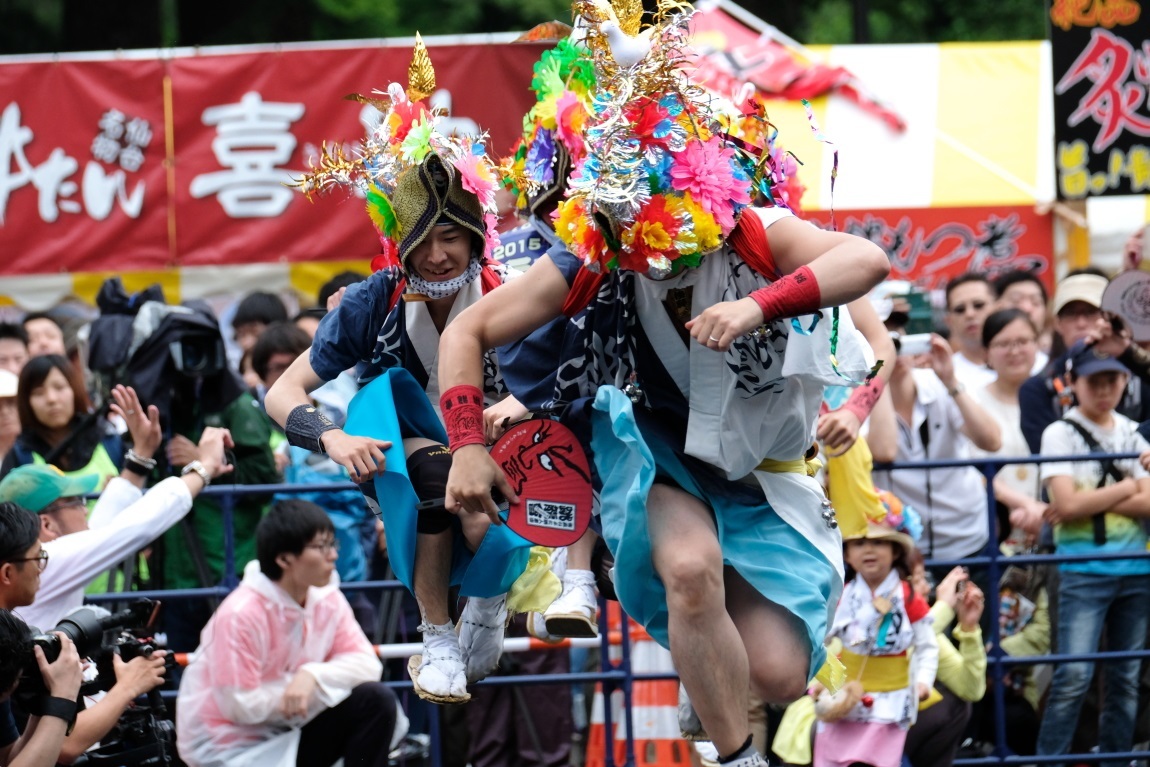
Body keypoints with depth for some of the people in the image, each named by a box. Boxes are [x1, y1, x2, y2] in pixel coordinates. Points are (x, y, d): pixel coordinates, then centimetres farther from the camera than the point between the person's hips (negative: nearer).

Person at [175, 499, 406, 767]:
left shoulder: (327, 600, -2)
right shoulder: (240, 615, -23)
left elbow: (367, 665, -7)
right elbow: (241, 707, -22)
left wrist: (313, 675, -25)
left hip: (288, 734, 7)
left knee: (376, 701, -12)